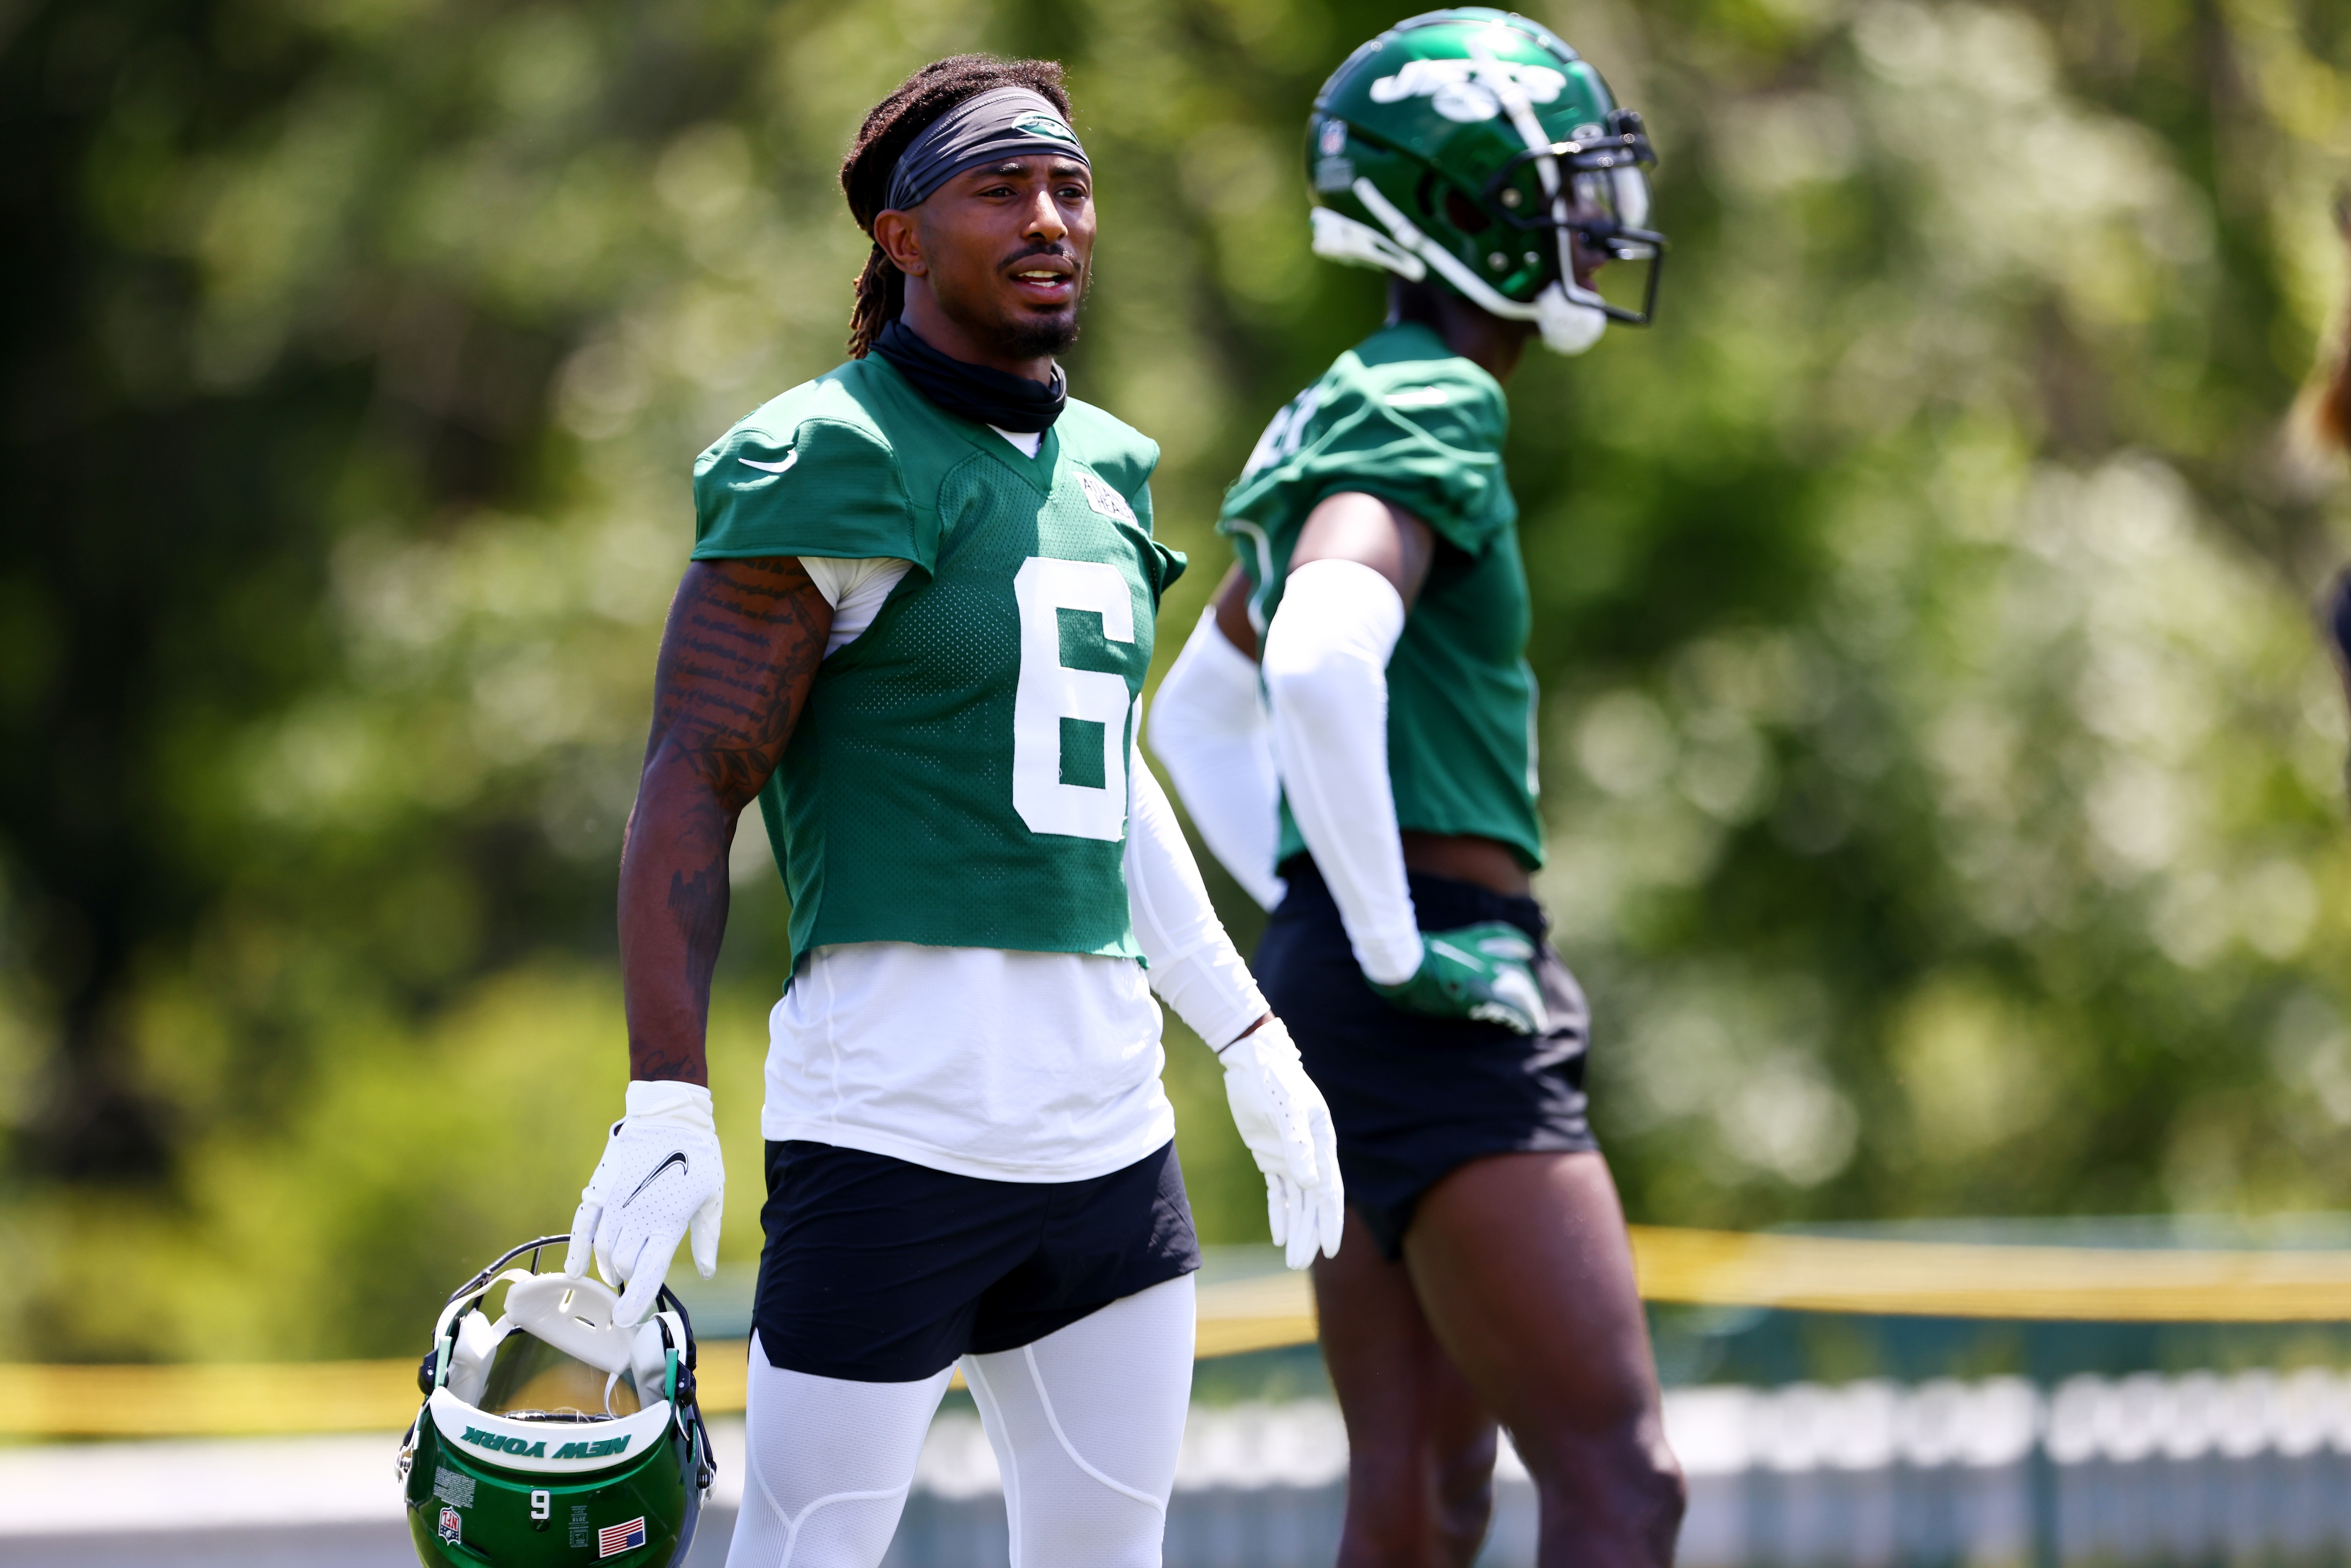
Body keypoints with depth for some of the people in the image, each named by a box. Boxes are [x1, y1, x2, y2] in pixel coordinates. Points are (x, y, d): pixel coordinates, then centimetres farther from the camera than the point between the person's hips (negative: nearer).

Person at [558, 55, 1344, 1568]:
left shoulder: (1103, 474, 15)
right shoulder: (831, 468, -8)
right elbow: (692, 787, -11)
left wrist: (1249, 1042, 25)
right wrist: (665, 1107, -17)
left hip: (1106, 1128, 8)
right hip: (897, 1122, -8)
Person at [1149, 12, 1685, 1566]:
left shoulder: (1347, 418, 18)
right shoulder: (1434, 409, -12)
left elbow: (1199, 708, 30)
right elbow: (1323, 665, -30)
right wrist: (1391, 943, -23)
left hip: (1339, 986, 10)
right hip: (1446, 1003, -10)